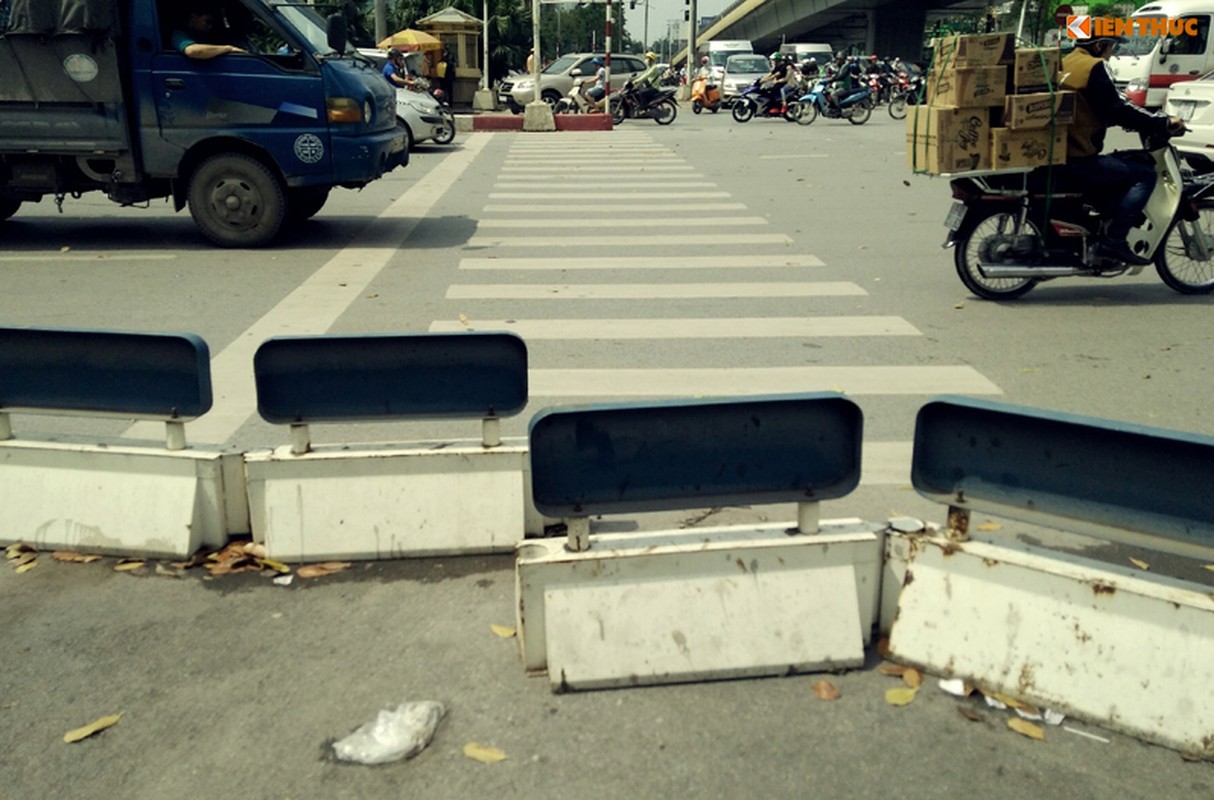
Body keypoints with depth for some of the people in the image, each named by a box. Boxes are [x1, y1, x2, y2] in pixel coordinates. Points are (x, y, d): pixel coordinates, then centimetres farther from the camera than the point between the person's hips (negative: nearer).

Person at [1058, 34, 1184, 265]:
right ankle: (1113, 241, -15)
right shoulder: (1094, 66, -10)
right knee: (1145, 173, -7)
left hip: (1058, 155, 10)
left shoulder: (1065, 64, 17)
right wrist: (1164, 122, -10)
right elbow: (1117, 109, -17)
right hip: (1079, 160, -10)